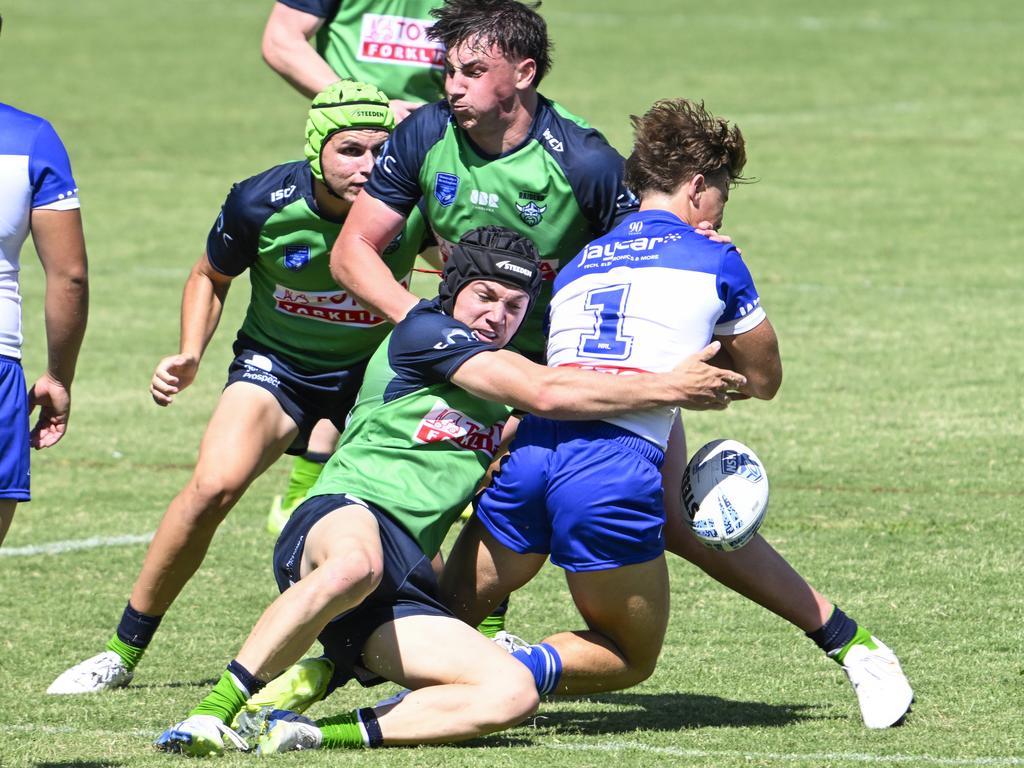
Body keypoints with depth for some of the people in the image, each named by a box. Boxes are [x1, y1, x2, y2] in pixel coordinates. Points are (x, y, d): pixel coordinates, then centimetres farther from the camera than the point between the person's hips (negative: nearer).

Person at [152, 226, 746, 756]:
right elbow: (546, 393, -6)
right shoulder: (423, 330, 3)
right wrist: (671, 387, 0)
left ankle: (320, 735, -27)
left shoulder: (500, 398, 27)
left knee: (513, 693, -19)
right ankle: (214, 712, -38)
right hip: (342, 518, -7)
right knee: (357, 564, -46)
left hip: (404, 595, 7)